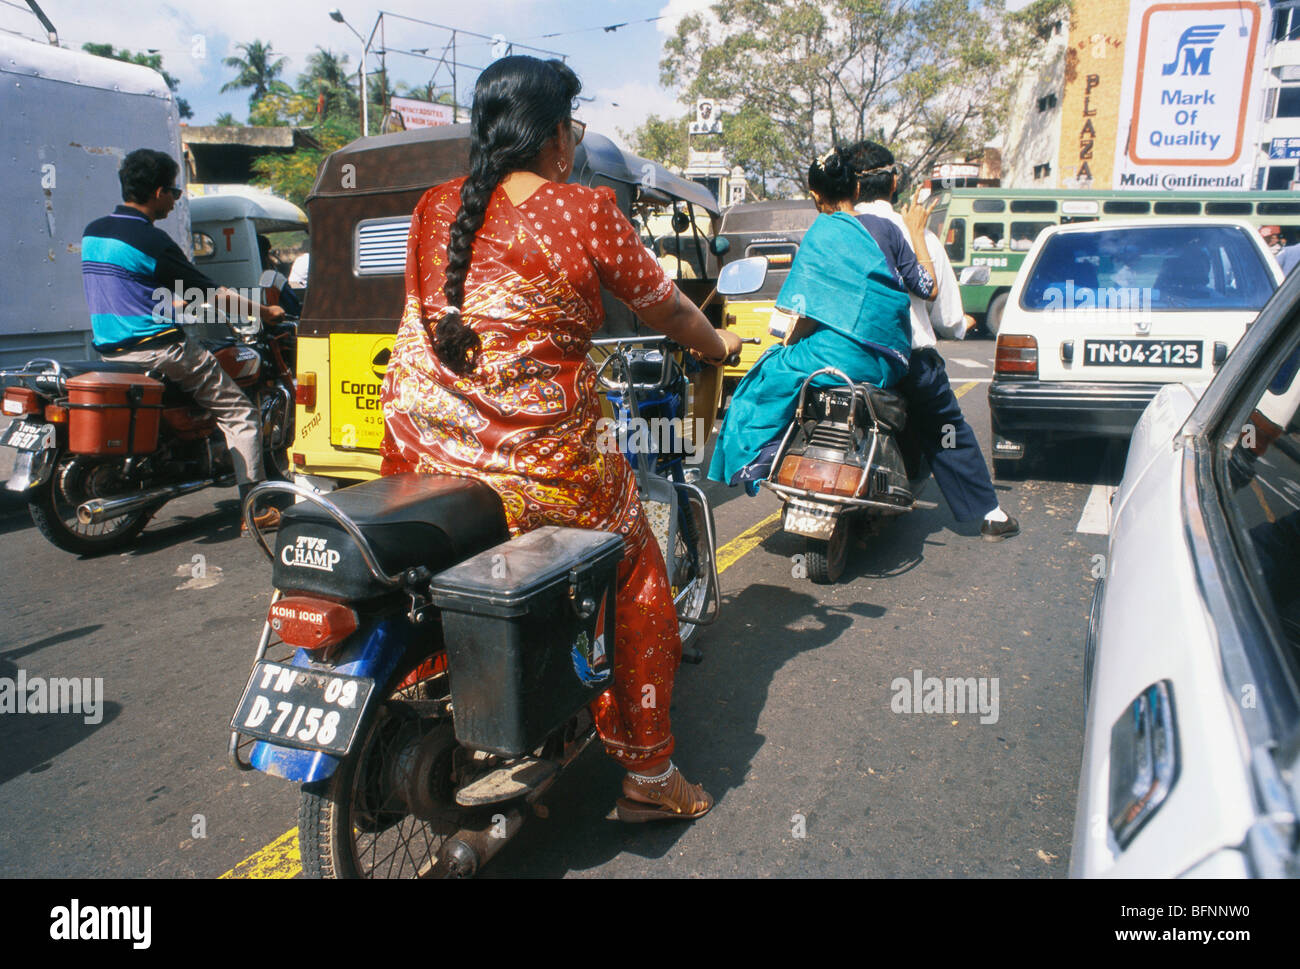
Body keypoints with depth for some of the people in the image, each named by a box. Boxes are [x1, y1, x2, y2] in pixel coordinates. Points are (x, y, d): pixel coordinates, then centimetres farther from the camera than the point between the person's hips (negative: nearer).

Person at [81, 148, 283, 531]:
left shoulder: (92, 232, 10)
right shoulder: (151, 240, -14)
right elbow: (210, 292, -10)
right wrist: (264, 311, 1)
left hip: (109, 350, 9)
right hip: (158, 349, -8)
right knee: (239, 412, -1)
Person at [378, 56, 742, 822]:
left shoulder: (434, 209, 8)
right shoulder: (586, 212, -5)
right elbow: (664, 307, 7)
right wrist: (719, 344, 27)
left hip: (420, 453, 6)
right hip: (540, 457, -5)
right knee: (636, 583, 17)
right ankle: (650, 774, 28)